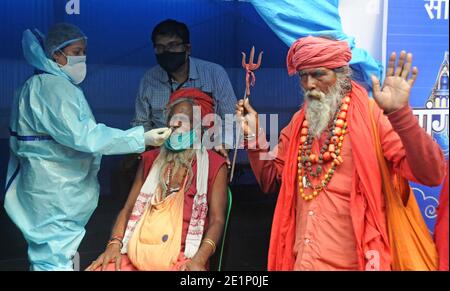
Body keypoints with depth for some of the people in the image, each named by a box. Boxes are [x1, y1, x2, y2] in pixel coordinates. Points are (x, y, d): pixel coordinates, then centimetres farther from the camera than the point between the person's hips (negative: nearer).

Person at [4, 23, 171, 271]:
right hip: (55, 192, -11)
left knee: (48, 253, 16)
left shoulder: (58, 85, 16)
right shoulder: (52, 86, -17)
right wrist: (141, 138, -27)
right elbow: (82, 136, -26)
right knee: (55, 259, -7)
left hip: (58, 187, 11)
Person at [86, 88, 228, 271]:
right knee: (100, 268, -22)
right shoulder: (150, 160, 19)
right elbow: (129, 208, 15)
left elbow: (217, 220, -2)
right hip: (136, 256, 3)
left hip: (181, 260, -3)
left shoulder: (214, 165, 7)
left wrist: (199, 260, -17)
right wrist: (114, 244, -3)